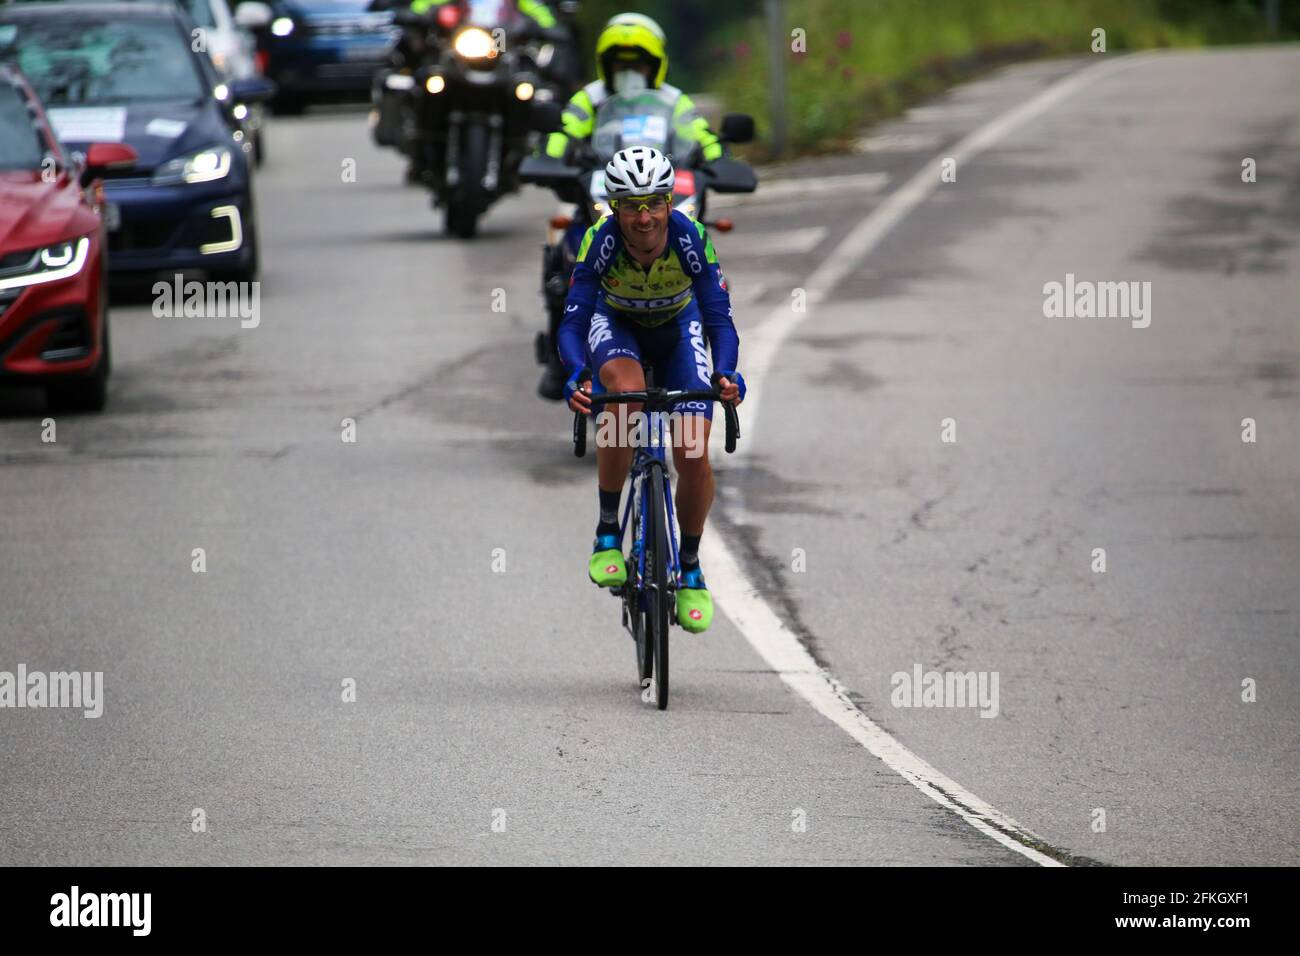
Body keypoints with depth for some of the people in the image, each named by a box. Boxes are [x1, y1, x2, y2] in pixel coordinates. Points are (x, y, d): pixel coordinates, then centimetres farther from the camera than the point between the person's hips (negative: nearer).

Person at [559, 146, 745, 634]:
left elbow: (719, 317, -32)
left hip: (677, 329, 1)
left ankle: (690, 567, 13)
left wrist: (726, 374, -51)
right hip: (615, 325, -1)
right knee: (626, 391, -36)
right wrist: (576, 377, -54)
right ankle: (607, 534, -23)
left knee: (694, 459, -14)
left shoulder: (691, 239, -32)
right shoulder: (600, 242, -32)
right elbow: (573, 320, -34)